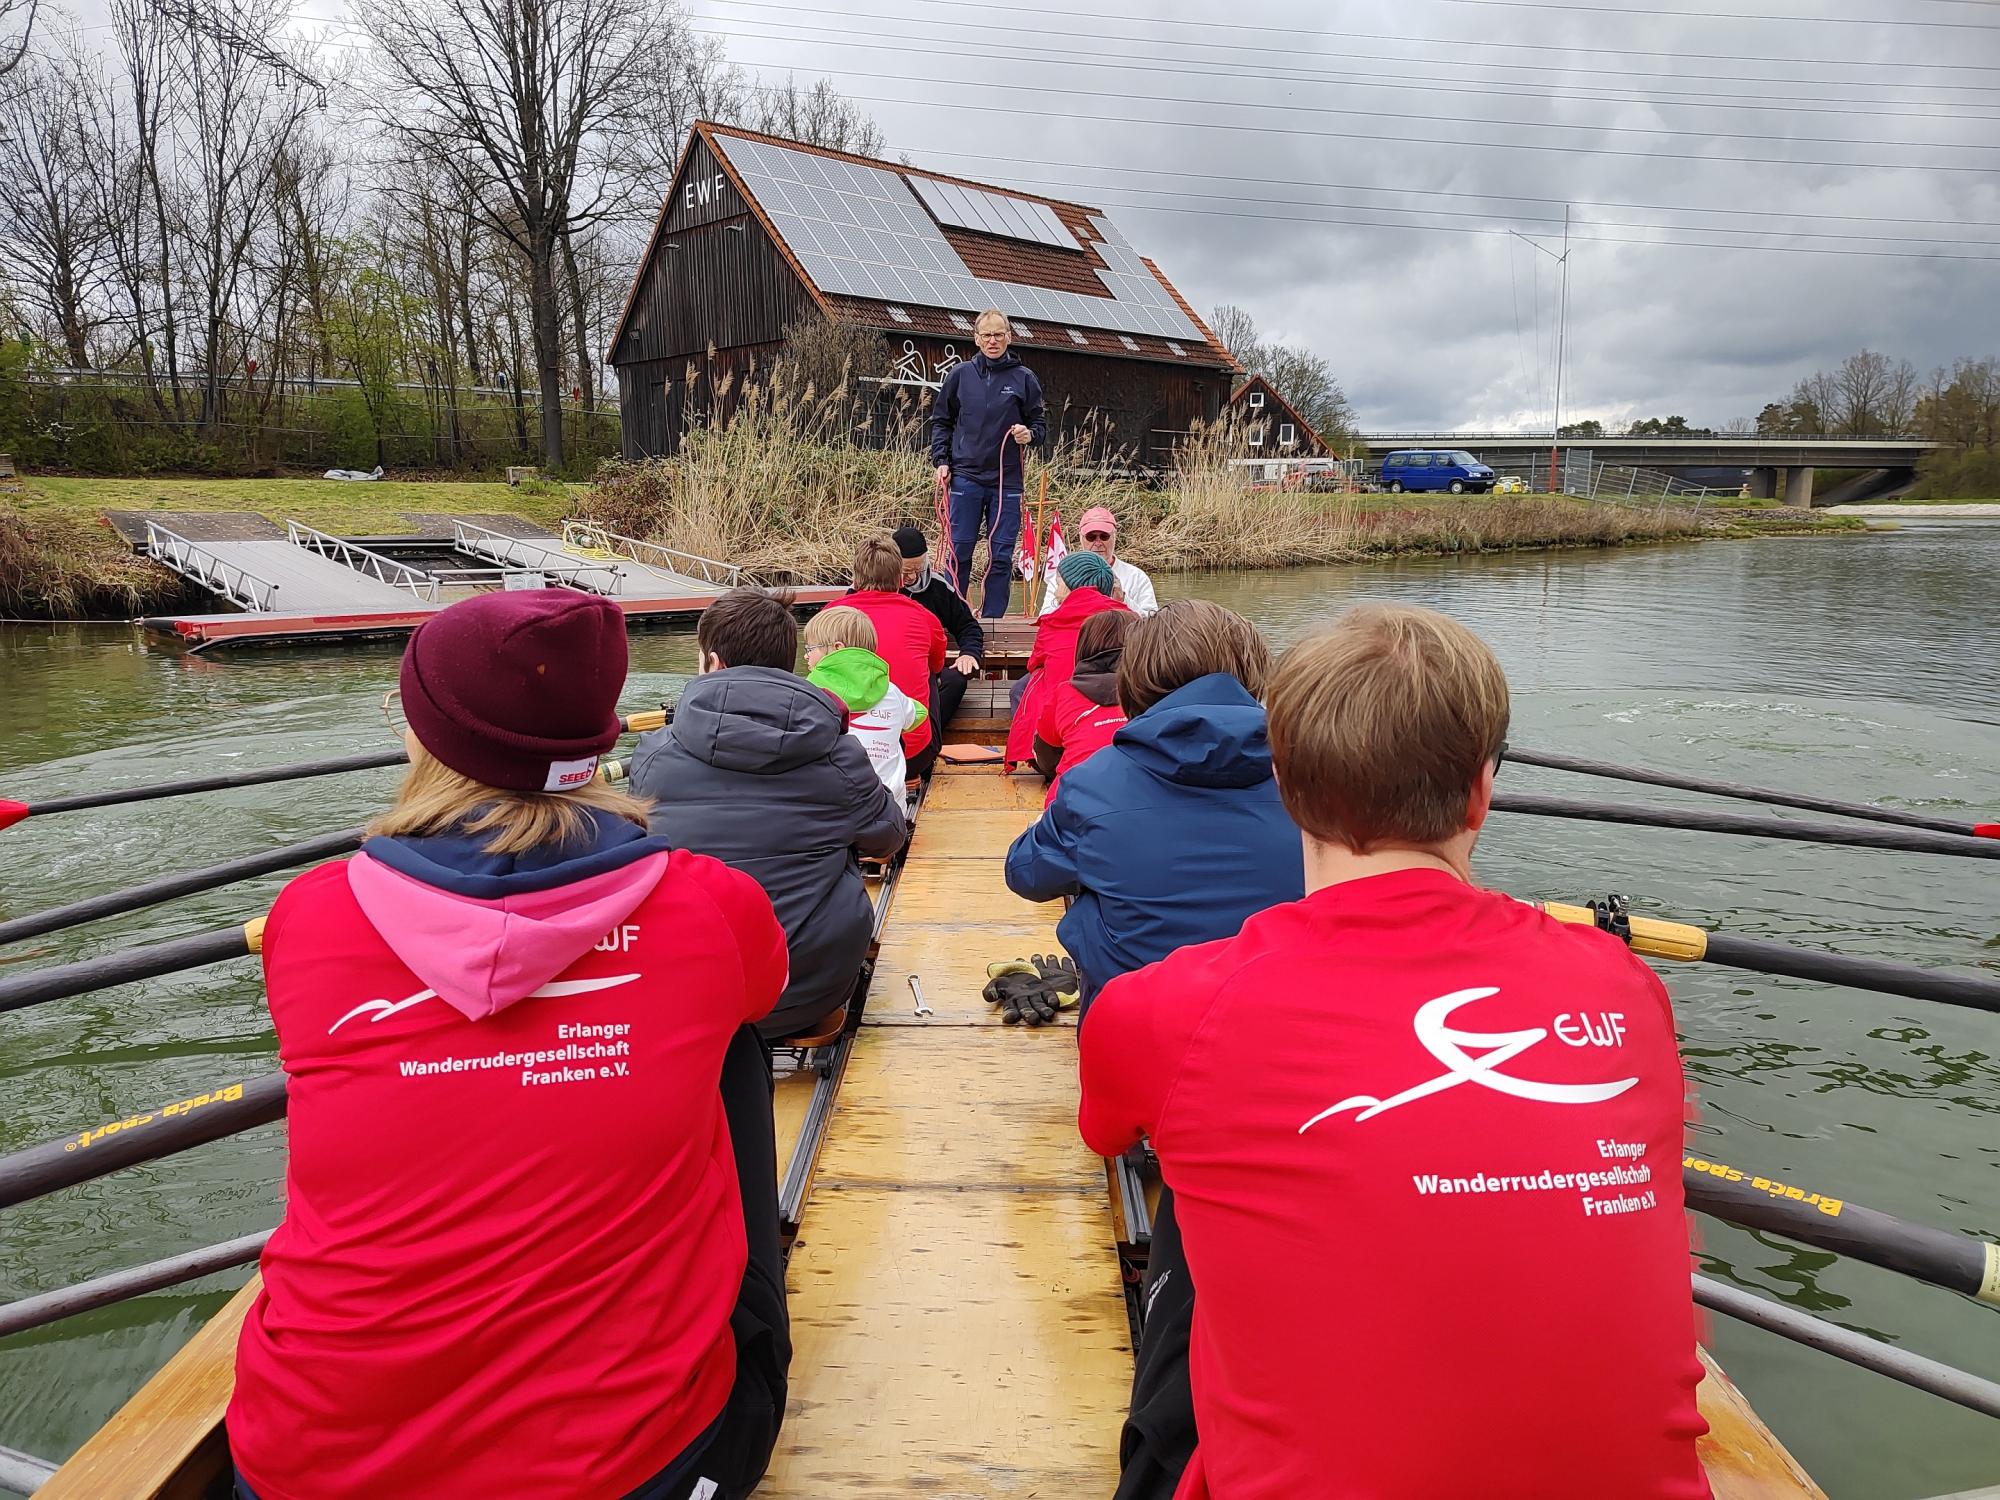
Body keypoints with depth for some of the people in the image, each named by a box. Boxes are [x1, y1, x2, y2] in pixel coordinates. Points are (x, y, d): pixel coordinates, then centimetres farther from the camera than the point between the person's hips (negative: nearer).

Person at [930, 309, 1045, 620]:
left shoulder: (1024, 378, 5)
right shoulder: (961, 375, 6)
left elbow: (1039, 425, 11)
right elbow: (940, 421, 13)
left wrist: (1029, 434, -11)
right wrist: (941, 461, 2)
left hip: (1007, 480, 0)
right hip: (966, 476, 0)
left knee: (1001, 556, 2)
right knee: (959, 551, 1)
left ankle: (992, 619, 10)